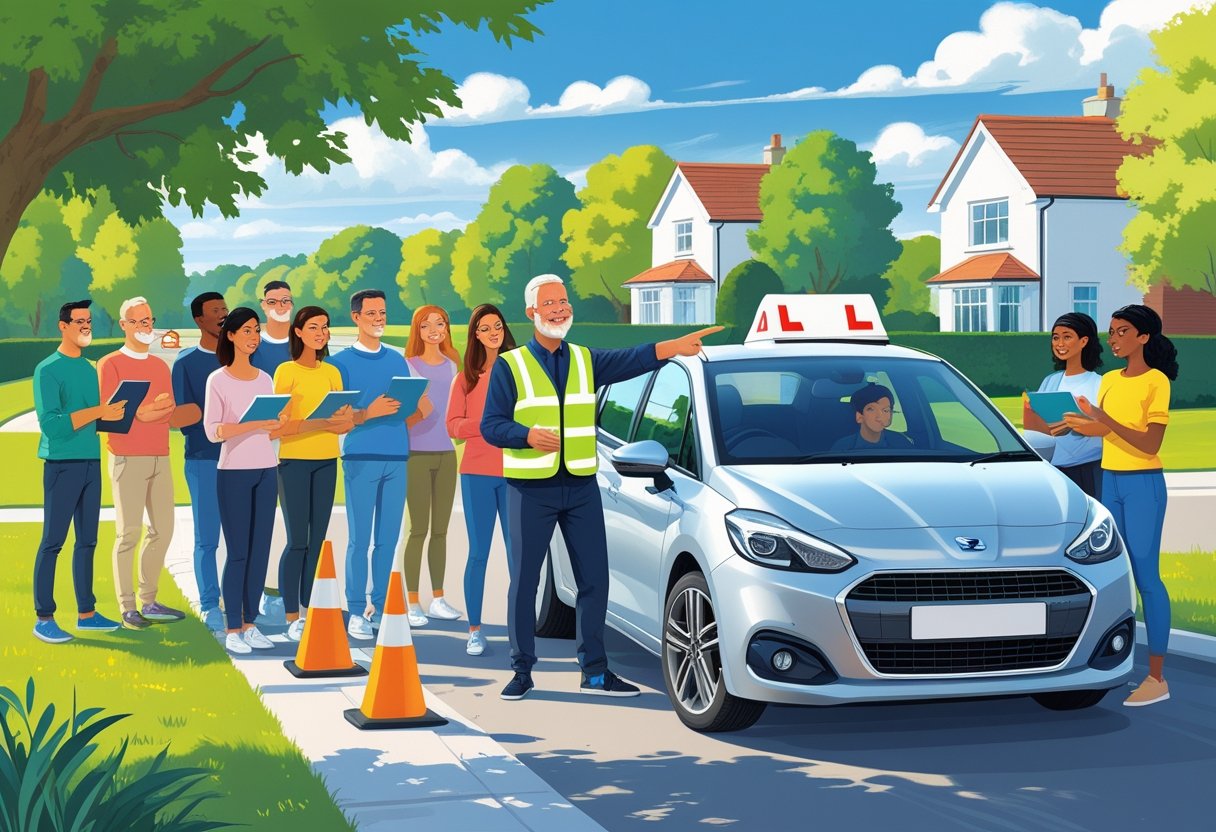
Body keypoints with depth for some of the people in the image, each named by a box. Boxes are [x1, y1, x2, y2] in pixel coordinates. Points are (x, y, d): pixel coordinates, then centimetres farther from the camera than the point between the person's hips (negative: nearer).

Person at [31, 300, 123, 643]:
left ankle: (86, 613, 18)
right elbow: (50, 423, -17)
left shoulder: (90, 369, 14)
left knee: (87, 541, 11)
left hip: (92, 463, 7)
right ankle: (43, 618, 1)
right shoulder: (48, 370, -8)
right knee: (52, 542, -3)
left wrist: (115, 414, -1)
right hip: (62, 464, -7)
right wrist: (98, 412, -20)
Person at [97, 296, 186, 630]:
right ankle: (127, 608, -4)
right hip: (127, 459, -6)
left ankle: (149, 601, 17)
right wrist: (140, 413, -20)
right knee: (128, 533, -7)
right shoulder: (110, 364, -2)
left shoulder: (161, 365, 17)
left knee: (163, 529, 7)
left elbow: (170, 411, 11)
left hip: (160, 458, 6)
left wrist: (152, 414, -9)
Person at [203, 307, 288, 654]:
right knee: (238, 551, -4)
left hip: (266, 470, 5)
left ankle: (250, 623, 13)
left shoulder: (264, 379, 12)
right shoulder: (218, 380, -3)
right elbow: (212, 431, -12)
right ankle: (233, 629, 3)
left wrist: (279, 424, -8)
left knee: (260, 549, 5)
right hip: (234, 472, -5)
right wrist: (254, 424, -23)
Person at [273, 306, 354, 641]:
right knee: (297, 540, -5)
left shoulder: (332, 372, 12)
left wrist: (346, 419, -15)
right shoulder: (286, 371, -4)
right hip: (294, 460, -5)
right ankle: (292, 618, 1)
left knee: (318, 540, 6)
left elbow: (345, 424, 9)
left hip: (326, 461, 5)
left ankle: (310, 610, 13)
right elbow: (282, 424, -12)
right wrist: (322, 423, -23)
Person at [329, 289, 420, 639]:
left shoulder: (397, 360, 15)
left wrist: (402, 411, -6)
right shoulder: (341, 362, 1)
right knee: (359, 539, -3)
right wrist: (369, 413, -19)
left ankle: (382, 605, 14)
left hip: (397, 456, 4)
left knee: (388, 538, 6)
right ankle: (357, 611, 2)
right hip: (360, 457, -4)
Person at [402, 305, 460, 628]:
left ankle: (438, 599, 14)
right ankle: (412, 602, -2)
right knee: (418, 528, -6)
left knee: (440, 529, 8)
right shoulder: (408, 365, -2)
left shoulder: (452, 366, 11)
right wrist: (415, 412, -21)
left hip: (446, 453, 4)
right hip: (417, 454, -4)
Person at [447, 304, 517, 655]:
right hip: (477, 473, 1)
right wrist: (486, 425, -13)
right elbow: (452, 425, 2)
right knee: (478, 552, 3)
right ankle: (475, 630, 8)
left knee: (517, 552, -2)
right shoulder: (465, 379, 9)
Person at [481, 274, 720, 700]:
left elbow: (632, 360, -10)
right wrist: (528, 435, -25)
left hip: (581, 487, 4)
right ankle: (522, 670, 13)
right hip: (530, 489, -3)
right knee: (524, 581, 2)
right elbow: (491, 425, -5)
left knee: (595, 579, 4)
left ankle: (595, 672, 15)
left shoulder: (586, 361, 9)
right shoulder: (510, 366, 0)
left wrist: (676, 345, -28)